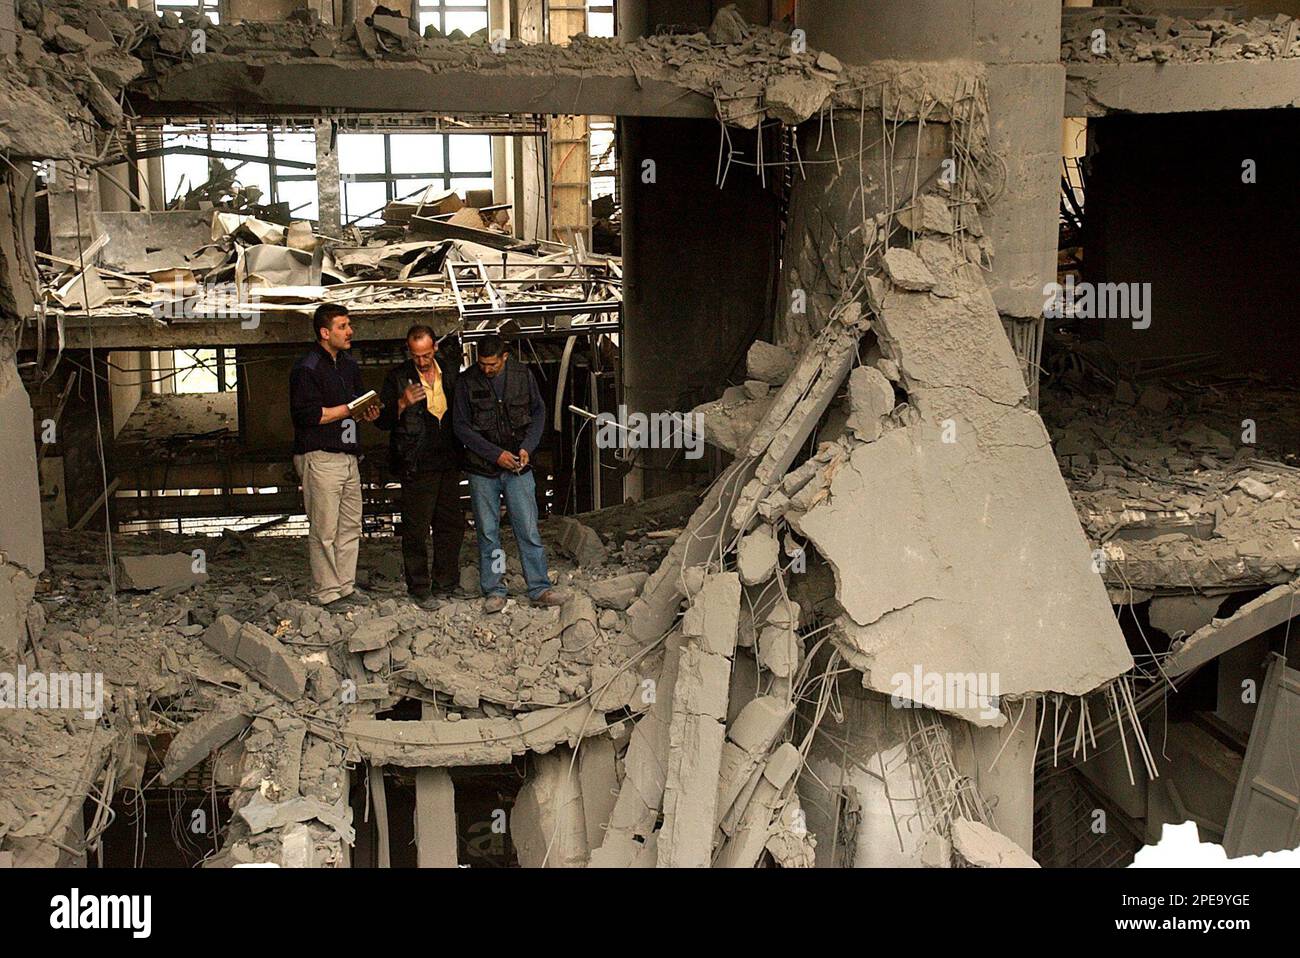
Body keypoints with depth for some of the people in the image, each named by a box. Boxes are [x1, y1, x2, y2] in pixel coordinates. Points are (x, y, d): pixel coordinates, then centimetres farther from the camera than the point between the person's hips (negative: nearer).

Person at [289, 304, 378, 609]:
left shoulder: (349, 365, 16)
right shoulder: (307, 368, -10)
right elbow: (306, 414, -18)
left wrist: (366, 413, 3)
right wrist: (348, 409, -13)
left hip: (348, 456, 8)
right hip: (320, 459, -8)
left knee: (351, 526, 11)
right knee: (325, 531, -4)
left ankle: (345, 586, 20)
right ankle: (326, 592, 3)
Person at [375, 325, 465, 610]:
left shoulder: (449, 370, 8)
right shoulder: (397, 378, -3)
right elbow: (382, 421, -4)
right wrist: (402, 404, -22)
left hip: (448, 463, 5)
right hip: (417, 466, -4)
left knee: (452, 525, 10)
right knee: (416, 528, -1)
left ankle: (446, 584, 23)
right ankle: (420, 589, 9)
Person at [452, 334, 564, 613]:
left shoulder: (522, 375, 1)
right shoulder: (466, 381, -5)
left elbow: (538, 412, 10)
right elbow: (461, 426, -5)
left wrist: (527, 447, -5)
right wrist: (496, 454, -12)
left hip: (518, 466, 1)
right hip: (482, 469, -1)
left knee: (528, 529, 0)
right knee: (487, 532, 5)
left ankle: (540, 588, 7)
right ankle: (494, 591, 14)